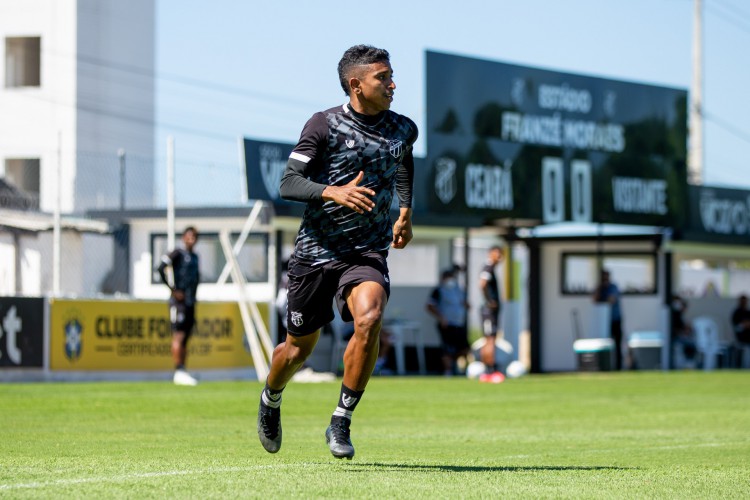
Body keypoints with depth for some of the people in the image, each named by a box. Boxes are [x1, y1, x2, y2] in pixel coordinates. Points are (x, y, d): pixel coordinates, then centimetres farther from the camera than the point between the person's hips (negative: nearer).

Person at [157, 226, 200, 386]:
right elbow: (161, 268, -17)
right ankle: (178, 371, -17)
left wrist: (193, 297, 17)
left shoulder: (194, 257, 18)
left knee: (186, 338, 9)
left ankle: (182, 372, 13)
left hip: (190, 302, 8)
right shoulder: (178, 253, -6)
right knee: (178, 335, -12)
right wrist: (173, 290, -16)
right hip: (179, 301, -8)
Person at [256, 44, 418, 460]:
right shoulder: (324, 125, -9)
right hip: (316, 250, -2)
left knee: (369, 319, -27)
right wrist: (335, 193, -31)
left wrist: (406, 212, 25)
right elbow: (288, 184, -15)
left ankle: (341, 423, -15)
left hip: (368, 253, 2)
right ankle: (270, 401, 43)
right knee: (300, 347, 9)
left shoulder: (403, 130, 5)